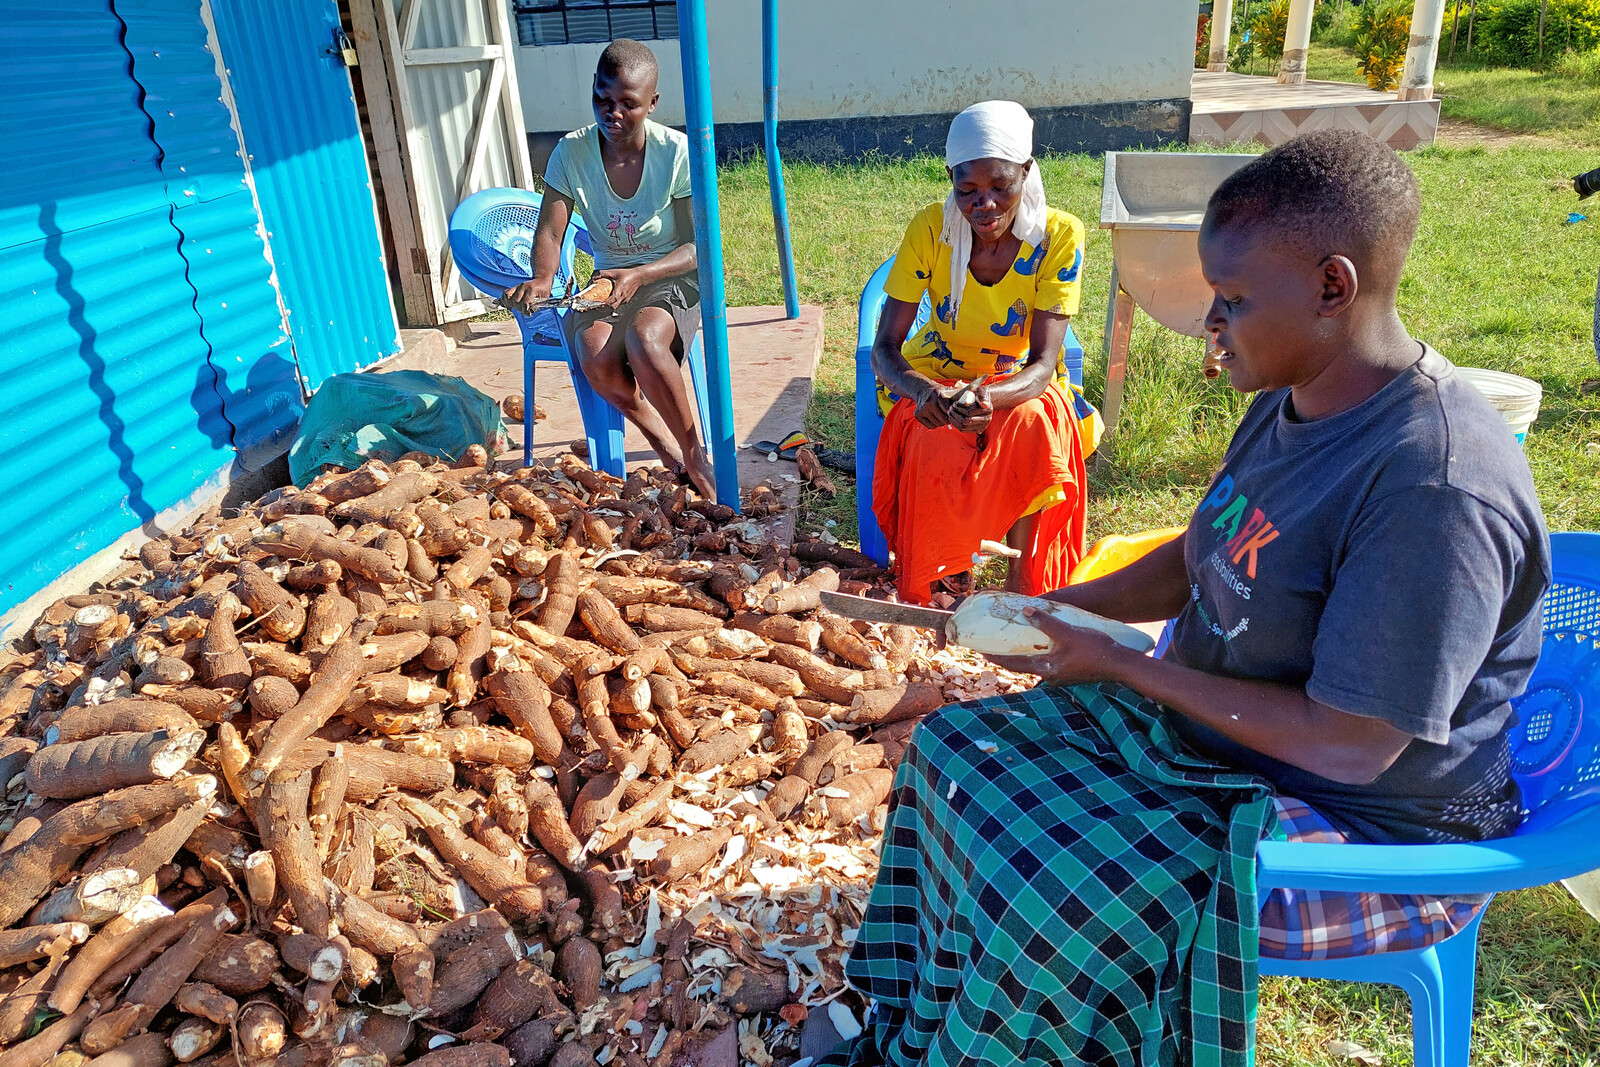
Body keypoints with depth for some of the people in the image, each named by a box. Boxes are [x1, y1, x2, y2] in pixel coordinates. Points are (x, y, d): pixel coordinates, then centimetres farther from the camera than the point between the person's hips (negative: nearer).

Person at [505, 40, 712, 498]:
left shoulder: (677, 152, -14)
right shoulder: (572, 152, -6)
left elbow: (697, 247, -12)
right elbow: (550, 232, -8)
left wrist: (640, 275, -28)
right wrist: (543, 278, -30)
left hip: (673, 277, -3)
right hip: (608, 281, 3)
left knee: (643, 338, -37)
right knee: (596, 358, -30)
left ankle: (695, 455, -17)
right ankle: (670, 452, -8)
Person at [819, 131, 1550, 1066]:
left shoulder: (1435, 487, -30)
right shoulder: (1292, 401, -1)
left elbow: (1352, 744, -27)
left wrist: (1124, 667, -21)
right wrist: (1058, 609, 0)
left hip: (1365, 824, -9)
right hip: (1209, 726, 9)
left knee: (1052, 908, -24)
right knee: (955, 751, 3)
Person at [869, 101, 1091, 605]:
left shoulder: (1059, 236, -19)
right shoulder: (931, 228, -18)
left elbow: (1043, 362, -23)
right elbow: (884, 349, -19)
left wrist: (989, 395, -46)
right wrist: (923, 391, -42)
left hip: (1018, 379, 0)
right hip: (936, 375, 0)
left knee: (1034, 428, -34)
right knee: (934, 444, -32)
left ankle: (1023, 586, -16)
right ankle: (918, 596, -12)